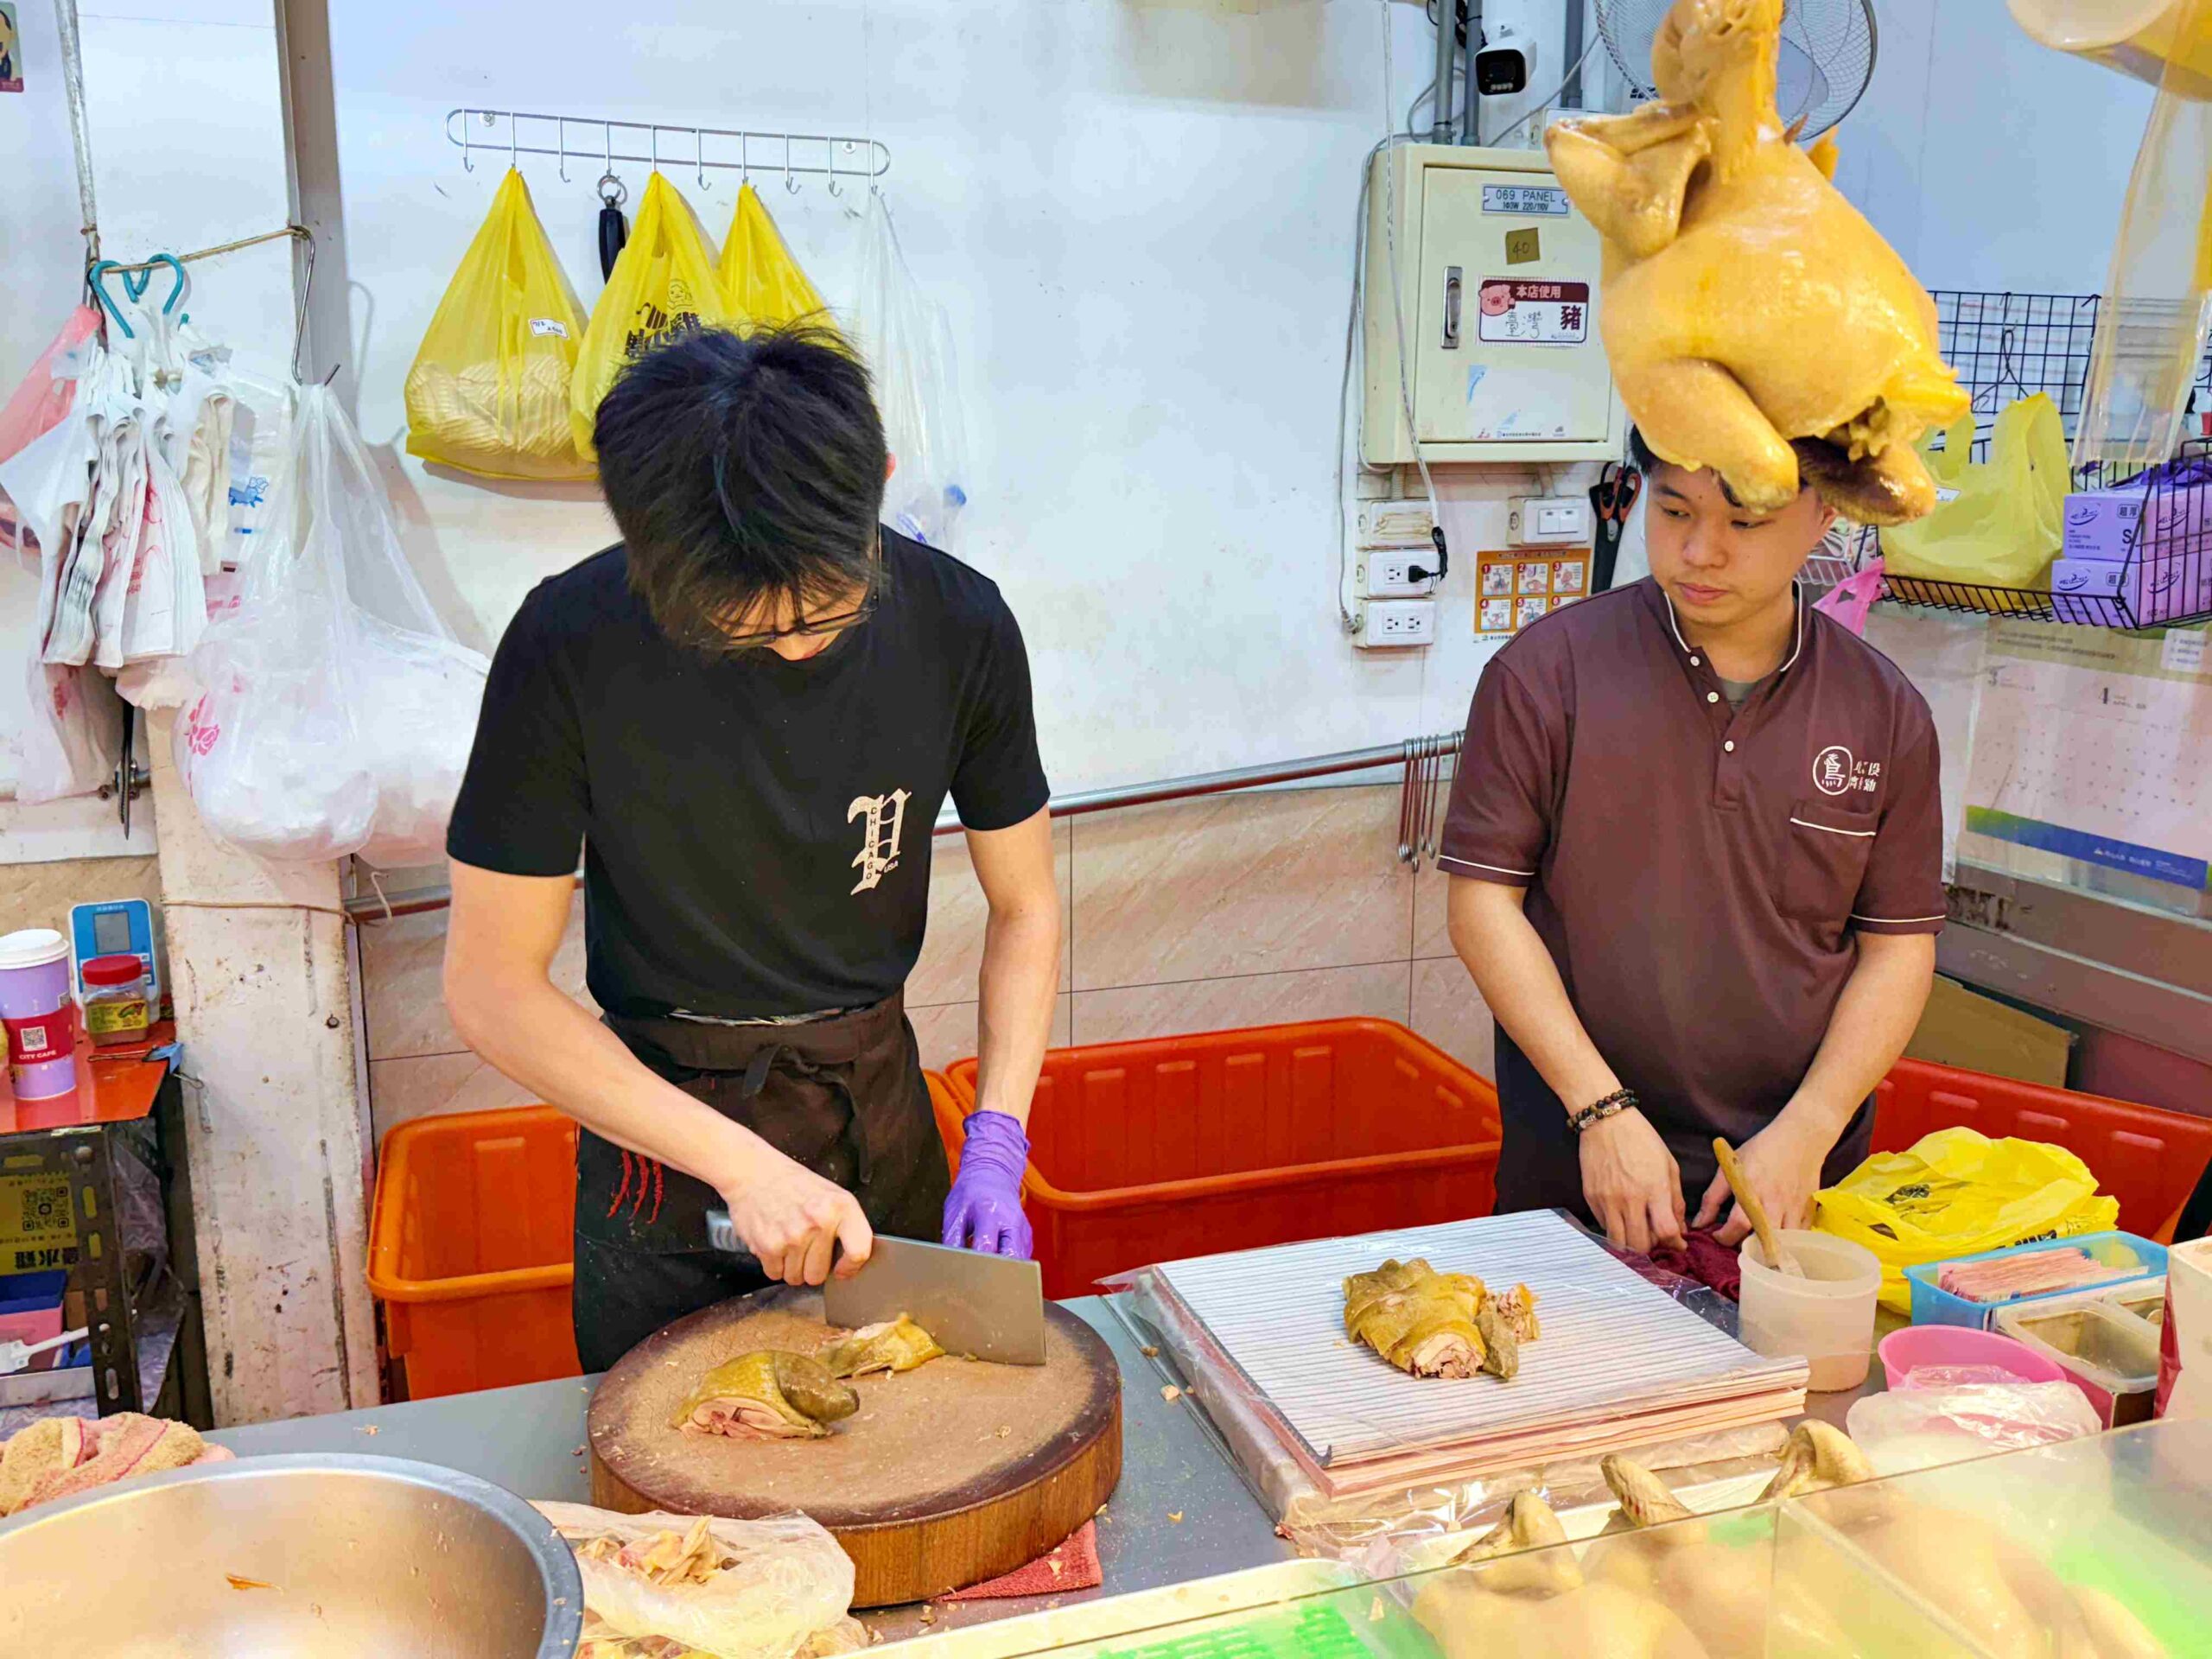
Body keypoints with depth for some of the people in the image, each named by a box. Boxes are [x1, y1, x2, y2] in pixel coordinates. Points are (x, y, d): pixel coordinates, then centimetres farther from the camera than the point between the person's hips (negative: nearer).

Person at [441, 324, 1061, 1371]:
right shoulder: (571, 644, -21)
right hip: (661, 1121, -2)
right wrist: (740, 1161, -22)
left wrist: (995, 1145, -13)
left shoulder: (958, 625, -14)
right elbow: (489, 986, -15)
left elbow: (1024, 906, -1)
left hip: (882, 1104, 2)